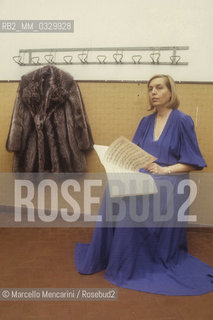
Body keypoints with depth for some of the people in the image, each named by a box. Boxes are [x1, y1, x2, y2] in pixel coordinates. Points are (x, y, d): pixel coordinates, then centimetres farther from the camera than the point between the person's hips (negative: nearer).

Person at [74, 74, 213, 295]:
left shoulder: (182, 121, -3)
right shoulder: (146, 122, 14)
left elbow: (192, 163, -4)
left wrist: (165, 170, -18)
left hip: (171, 181, -5)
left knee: (131, 200, -30)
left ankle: (126, 266, -12)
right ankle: (104, 254, -12)